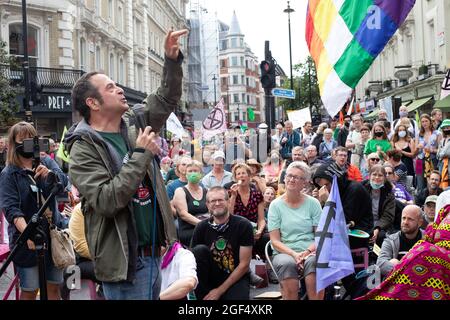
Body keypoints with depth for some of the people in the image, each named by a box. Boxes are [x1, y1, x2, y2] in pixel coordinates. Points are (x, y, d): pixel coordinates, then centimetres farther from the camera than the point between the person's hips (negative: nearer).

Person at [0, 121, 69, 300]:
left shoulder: (47, 162, 8)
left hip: (52, 234, 3)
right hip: (27, 239, -3)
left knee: (53, 287, 10)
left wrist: (49, 174, -30)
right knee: (29, 290, 1)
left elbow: (64, 182, -9)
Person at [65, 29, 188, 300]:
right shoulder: (84, 148, -13)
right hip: (124, 261, -7)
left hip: (153, 251, 8)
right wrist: (141, 154, -22)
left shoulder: (133, 125, 8)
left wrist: (173, 60, 5)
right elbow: (106, 201, -25)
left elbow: (166, 99, 18)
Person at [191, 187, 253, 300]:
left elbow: (244, 264, -11)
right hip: (210, 276, 3)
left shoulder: (243, 225, -11)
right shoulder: (201, 227, -4)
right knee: (199, 250, -23)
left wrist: (219, 290, -13)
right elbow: (194, 259, -2)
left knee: (237, 296, -35)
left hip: (236, 278, -3)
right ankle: (203, 296, -15)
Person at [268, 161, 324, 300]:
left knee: (313, 262, -35)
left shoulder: (313, 203, 8)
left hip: (309, 252, 0)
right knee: (286, 264, -35)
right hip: (284, 252, 0)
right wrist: (294, 254, -15)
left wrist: (308, 251, -14)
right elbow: (275, 240, 1)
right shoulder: (276, 205, 6)